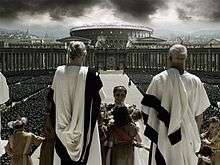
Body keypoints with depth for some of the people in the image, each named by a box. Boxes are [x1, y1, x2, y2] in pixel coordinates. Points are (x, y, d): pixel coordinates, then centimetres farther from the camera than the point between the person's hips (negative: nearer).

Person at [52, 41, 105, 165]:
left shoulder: (59, 72, -6)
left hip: (64, 127, 4)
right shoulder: (90, 74, -17)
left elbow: (55, 97, 6)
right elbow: (100, 97, -6)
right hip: (84, 125, -3)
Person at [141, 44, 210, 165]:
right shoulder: (195, 81, -3)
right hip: (187, 136, 2)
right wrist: (195, 135, 13)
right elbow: (199, 114, 0)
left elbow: (148, 108, -6)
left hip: (164, 135, -1)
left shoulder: (158, 80, -8)